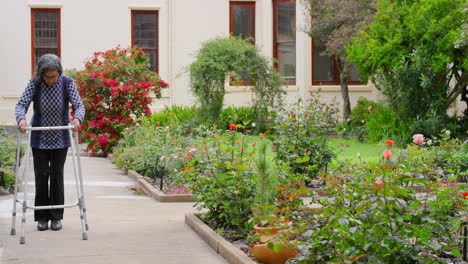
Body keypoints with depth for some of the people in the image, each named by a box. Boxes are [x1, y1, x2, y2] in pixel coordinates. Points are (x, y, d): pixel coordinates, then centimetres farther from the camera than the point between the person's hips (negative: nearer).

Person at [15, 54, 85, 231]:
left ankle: (56, 217, 11)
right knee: (41, 176, 0)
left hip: (60, 139, 0)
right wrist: (21, 118, -38)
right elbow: (22, 104, -16)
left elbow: (79, 105, -17)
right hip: (39, 139, 0)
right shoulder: (35, 83, -13)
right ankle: (42, 217, 9)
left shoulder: (67, 83, -13)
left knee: (57, 175, 2)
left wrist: (77, 118, -39)